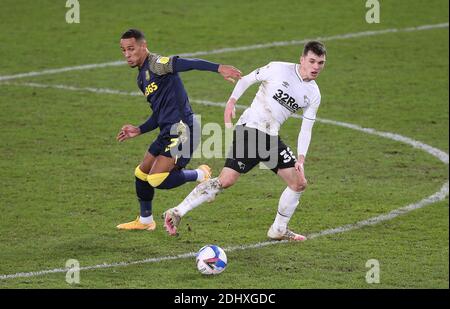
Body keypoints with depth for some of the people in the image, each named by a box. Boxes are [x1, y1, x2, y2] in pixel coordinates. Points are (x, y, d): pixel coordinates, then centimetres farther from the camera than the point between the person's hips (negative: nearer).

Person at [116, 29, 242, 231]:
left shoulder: (155, 64, -9)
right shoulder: (142, 77, 21)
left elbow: (188, 63, -26)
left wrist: (218, 68, -38)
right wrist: (138, 130, 22)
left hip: (181, 129, -10)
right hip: (168, 132, 10)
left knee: (156, 179, -18)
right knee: (141, 174, 16)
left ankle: (200, 175, 1)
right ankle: (145, 221, 31)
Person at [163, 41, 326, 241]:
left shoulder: (313, 94, 7)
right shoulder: (279, 69, -7)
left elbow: (306, 129, 9)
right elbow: (246, 80, 3)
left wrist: (301, 159, -1)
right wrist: (231, 102, -9)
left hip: (272, 138, 7)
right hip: (249, 128, -7)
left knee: (299, 183, 3)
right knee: (226, 181, -16)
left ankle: (278, 230, 21)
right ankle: (176, 213, -10)